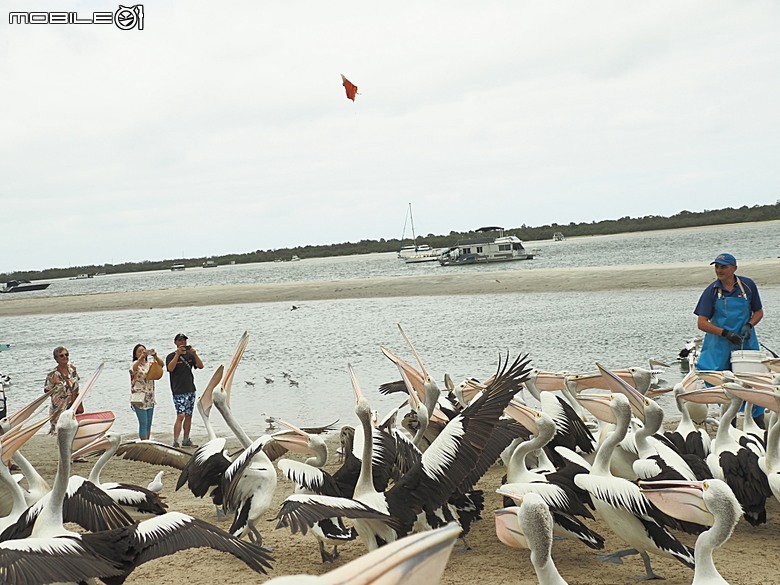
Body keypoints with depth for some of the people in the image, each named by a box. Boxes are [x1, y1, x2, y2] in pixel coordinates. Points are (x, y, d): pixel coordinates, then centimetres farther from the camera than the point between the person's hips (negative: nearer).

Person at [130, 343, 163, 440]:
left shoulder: (150, 364, 11)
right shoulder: (134, 364, -3)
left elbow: (161, 364, -7)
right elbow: (133, 369, -28)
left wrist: (156, 357, -26)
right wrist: (141, 357, -42)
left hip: (150, 398, 6)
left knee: (148, 424, 10)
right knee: (143, 423, -10)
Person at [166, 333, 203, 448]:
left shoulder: (190, 355, 11)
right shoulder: (171, 356, -2)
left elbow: (200, 366, 0)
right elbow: (170, 368, -21)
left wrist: (195, 354, -15)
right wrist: (178, 354, -26)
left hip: (191, 390, 6)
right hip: (179, 391, -6)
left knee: (189, 416, 9)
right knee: (180, 416, -15)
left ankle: (186, 440, 18)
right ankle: (175, 442, -15)